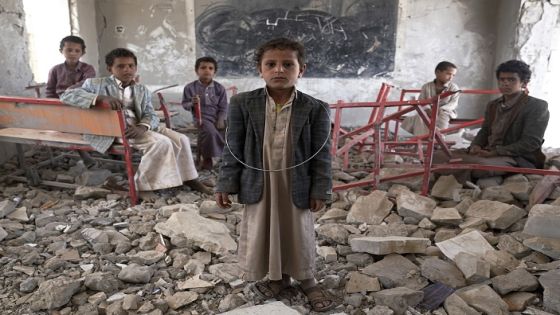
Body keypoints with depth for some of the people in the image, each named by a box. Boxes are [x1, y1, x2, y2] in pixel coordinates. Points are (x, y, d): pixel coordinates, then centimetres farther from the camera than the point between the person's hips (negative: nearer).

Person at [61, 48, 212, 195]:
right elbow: (67, 95, -10)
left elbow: (151, 115, 5)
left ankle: (188, 178, 6)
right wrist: (101, 98, -27)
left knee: (181, 139, -6)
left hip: (137, 127, 6)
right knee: (161, 143, -26)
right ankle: (143, 184, -15)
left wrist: (141, 127, -20)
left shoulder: (142, 90, 16)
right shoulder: (96, 84, 3)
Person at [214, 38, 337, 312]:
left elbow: (321, 153, -5)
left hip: (296, 186, -1)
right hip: (258, 184, 1)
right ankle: (279, 276, 39)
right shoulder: (242, 104, -8)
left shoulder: (316, 109, -10)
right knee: (263, 232, 15)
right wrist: (226, 185, -3)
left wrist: (320, 190, -4)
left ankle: (307, 279, 38)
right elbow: (233, 148, -3)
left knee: (299, 233, 15)